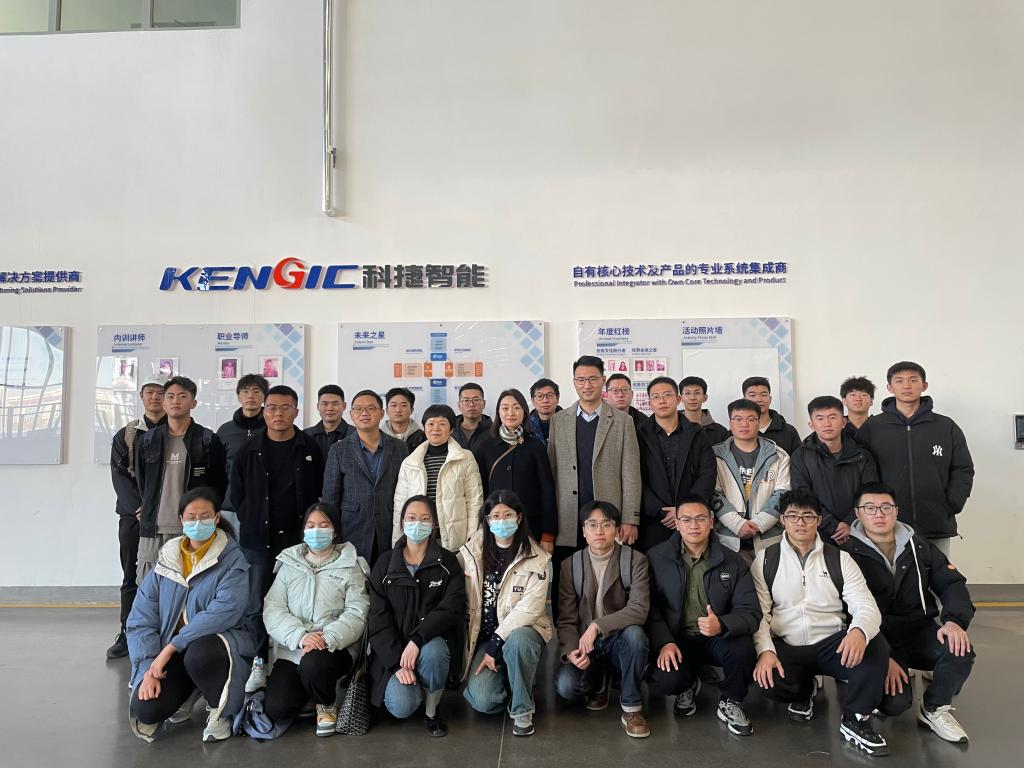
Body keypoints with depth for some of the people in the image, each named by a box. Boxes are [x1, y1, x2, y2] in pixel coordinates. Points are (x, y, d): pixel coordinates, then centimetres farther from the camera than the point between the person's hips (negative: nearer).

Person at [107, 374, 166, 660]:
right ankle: (127, 635, 17)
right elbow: (119, 475, 2)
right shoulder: (126, 435, 11)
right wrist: (139, 507, -12)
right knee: (131, 578, 8)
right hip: (133, 516, 2)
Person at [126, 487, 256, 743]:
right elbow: (141, 619, 1)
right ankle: (186, 694, 18)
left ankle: (220, 712, -6)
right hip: (171, 652, 4)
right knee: (145, 710, -19)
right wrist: (148, 668, -12)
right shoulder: (166, 559, 4)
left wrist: (172, 646, -24)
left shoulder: (232, 559, -9)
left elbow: (225, 611, -24)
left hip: (222, 639, -4)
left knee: (199, 654, -37)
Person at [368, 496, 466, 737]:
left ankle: (432, 711, -5)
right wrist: (397, 661, -15)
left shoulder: (447, 562, 2)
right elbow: (378, 617, -2)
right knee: (402, 707, -24)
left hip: (433, 641, 0)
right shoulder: (385, 563, 3)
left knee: (432, 652, -35)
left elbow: (452, 608, -10)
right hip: (393, 650, 0)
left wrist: (417, 640, -24)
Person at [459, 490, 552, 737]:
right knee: (483, 701, -21)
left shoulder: (537, 559, -6)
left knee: (517, 641, -37)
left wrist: (497, 642, -19)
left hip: (521, 631, -1)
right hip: (482, 636, 2)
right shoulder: (470, 552, 1)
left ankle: (522, 711, -11)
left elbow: (531, 607, -13)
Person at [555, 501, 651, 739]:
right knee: (567, 687, -26)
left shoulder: (635, 561, -6)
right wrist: (570, 651, -22)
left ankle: (631, 707, -11)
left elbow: (639, 609, -19)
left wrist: (597, 626, -29)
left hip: (619, 640, -1)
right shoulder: (570, 565, 0)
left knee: (635, 634, -35)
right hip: (585, 646, 1)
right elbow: (566, 619, -2)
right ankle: (598, 682, 12)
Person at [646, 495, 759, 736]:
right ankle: (688, 685, 14)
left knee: (742, 646, -31)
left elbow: (751, 612, -8)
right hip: (676, 638, -1)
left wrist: (722, 625, -29)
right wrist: (664, 642, -19)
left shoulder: (734, 562, -2)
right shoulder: (657, 557, -3)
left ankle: (730, 703, 2)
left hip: (718, 638, 1)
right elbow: (651, 607, -3)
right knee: (664, 682, -28)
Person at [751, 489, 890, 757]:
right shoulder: (765, 560, 2)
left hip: (832, 644, 1)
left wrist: (858, 632, -31)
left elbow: (866, 607, -7)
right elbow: (757, 612, -3)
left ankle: (855, 720, -7)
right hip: (785, 647, 0)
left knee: (876, 645, -28)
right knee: (768, 681, -30)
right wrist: (765, 651, -21)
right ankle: (804, 690, 9)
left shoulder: (840, 559, 3)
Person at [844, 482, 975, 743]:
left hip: (921, 632, 4)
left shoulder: (919, 547, 8)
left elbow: (952, 583, 5)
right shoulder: (849, 553, -9)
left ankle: (934, 709, 1)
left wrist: (954, 620, -15)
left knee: (960, 651, -26)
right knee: (894, 703, -24)